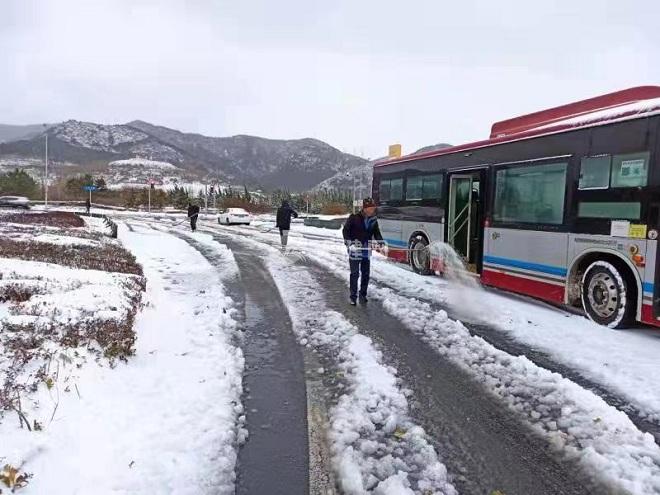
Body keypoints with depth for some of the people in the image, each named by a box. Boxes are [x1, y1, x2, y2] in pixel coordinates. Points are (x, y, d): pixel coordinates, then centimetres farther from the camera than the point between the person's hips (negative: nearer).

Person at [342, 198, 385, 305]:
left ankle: (363, 295, 25)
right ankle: (353, 297, 9)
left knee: (366, 274, 10)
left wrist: (381, 244, -6)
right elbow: (345, 231, -9)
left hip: (366, 251, 5)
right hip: (354, 251, -5)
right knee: (355, 274, -2)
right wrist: (350, 244, -20)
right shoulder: (354, 218, -13)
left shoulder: (373, 220, 2)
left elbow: (377, 233, 9)